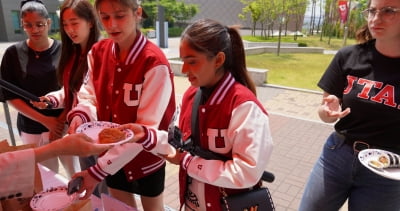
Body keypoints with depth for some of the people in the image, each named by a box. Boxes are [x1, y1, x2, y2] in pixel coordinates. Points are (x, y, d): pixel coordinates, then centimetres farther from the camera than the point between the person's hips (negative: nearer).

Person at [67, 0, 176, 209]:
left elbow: (146, 128, -27)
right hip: (112, 154, 5)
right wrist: (80, 115, -22)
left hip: (145, 156, -4)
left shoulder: (154, 64, -26)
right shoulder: (98, 52, -6)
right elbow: (89, 94, 3)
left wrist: (97, 171, -28)